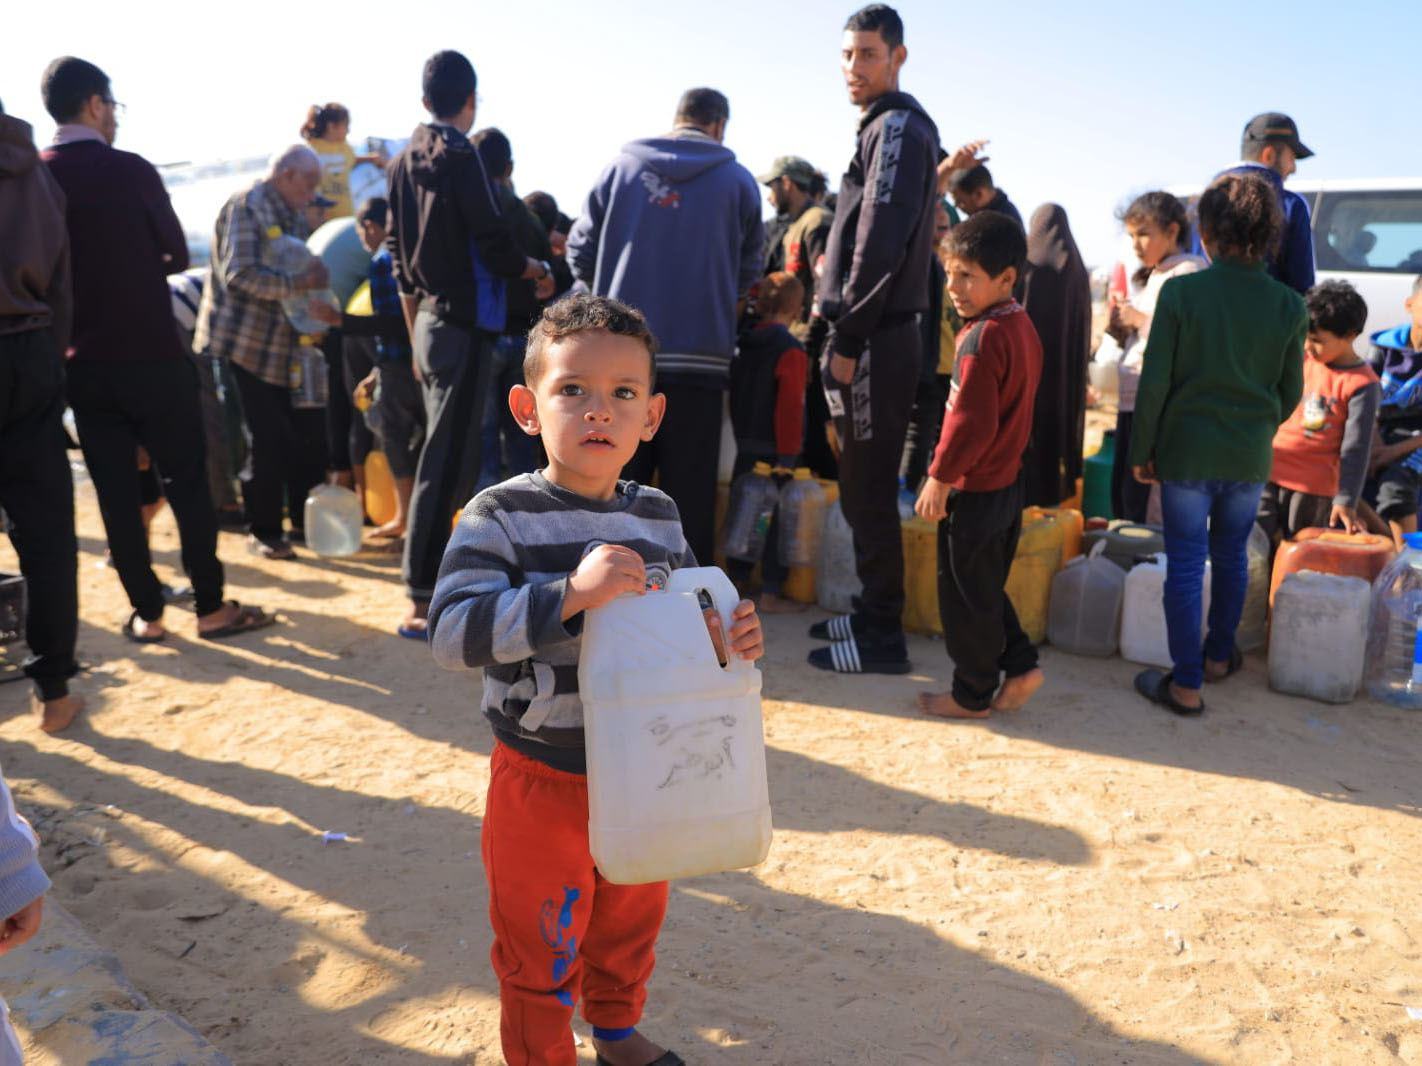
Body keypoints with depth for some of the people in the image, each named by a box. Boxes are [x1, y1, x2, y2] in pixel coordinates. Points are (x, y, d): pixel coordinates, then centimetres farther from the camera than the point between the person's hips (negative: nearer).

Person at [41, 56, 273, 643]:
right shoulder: (131, 170, -8)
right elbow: (177, 255, 1)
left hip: (83, 362, 4)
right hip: (151, 354, -4)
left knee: (116, 491, 7)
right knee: (187, 479, 4)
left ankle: (147, 612, 12)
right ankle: (212, 607, 7)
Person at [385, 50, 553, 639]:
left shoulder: (404, 161, 13)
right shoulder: (459, 154, -10)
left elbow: (400, 259, 16)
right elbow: (493, 243, -14)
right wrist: (537, 270, 7)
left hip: (429, 323, 8)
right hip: (465, 325, -8)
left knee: (447, 457, 17)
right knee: (446, 463, -7)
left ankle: (430, 580, 26)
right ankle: (422, 603, -4)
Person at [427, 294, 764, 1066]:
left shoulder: (657, 517, -1)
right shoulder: (501, 517, -18)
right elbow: (453, 633, -29)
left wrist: (733, 639, -12)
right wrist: (571, 592, -38)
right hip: (543, 785, -5)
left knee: (631, 923, 27)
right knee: (540, 951, 15)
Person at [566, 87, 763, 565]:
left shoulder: (621, 167, 6)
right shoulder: (738, 181, 4)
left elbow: (581, 250, 5)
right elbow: (748, 271, 8)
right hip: (699, 355, -1)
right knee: (689, 488, 6)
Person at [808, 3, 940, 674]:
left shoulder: (898, 126, -8)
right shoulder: (887, 127, 22)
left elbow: (881, 242, -18)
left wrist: (850, 338, -16)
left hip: (877, 341, -10)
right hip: (874, 337, 10)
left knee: (869, 493, -5)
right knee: (863, 489, 15)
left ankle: (881, 639, 4)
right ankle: (874, 614, 25)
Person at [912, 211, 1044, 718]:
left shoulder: (982, 337, -22)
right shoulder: (1022, 326, 7)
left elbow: (970, 422, -24)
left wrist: (940, 477, -14)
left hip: (974, 489, -9)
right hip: (1007, 481, 9)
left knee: (966, 598, 5)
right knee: (986, 589, 22)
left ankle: (972, 695, 17)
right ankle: (1020, 666, 24)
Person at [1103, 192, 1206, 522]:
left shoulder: (1188, 271, -7)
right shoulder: (1152, 276, 20)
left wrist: (1141, 320, -15)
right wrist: (1121, 330, 5)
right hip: (1131, 400, 9)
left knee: (1140, 502, -8)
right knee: (1121, 494, 11)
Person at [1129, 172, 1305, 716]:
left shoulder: (1180, 292, -12)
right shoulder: (1289, 306, -1)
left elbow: (1154, 382, -11)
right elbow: (1291, 392, 8)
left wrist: (1142, 450, -1)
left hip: (1186, 451, -3)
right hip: (1251, 457, 3)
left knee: (1186, 565, 4)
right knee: (1231, 557, 20)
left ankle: (1186, 684, 9)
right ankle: (1219, 655, 37)